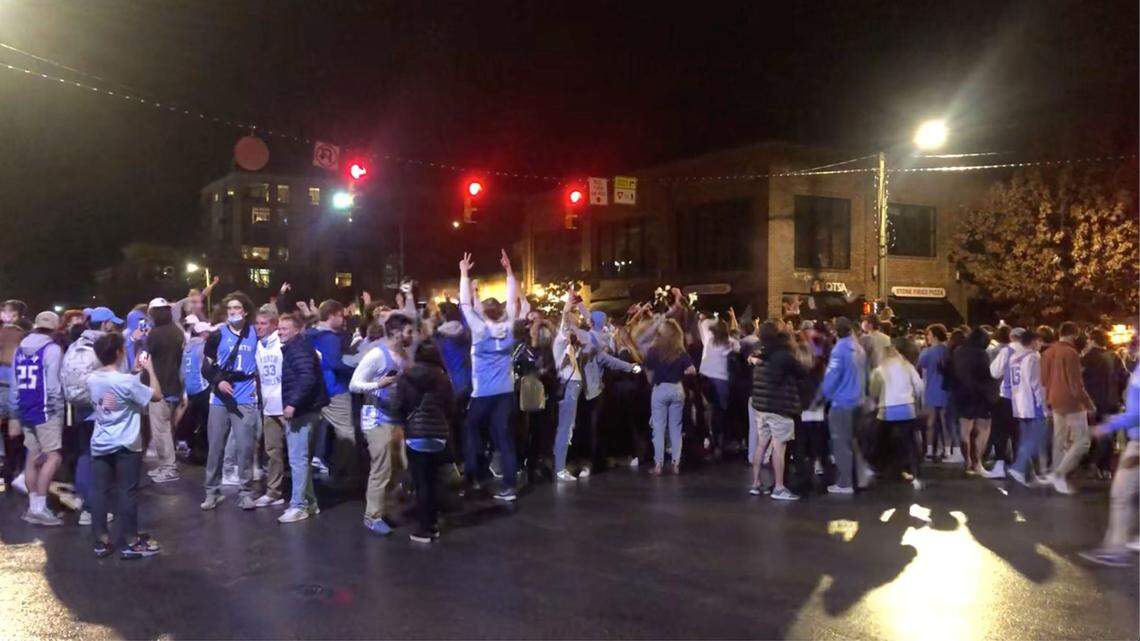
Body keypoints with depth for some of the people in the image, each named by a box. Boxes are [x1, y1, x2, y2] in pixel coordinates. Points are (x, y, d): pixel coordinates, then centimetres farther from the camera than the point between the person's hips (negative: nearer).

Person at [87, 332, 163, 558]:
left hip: (100, 445, 6)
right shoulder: (127, 381, -18)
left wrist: (135, 370, 17)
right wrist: (150, 369, -2)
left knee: (99, 492, 8)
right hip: (126, 446, -6)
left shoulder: (92, 379, 1)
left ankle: (101, 542, 14)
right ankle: (128, 542, 9)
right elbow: (157, 396, -10)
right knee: (127, 493, 2)